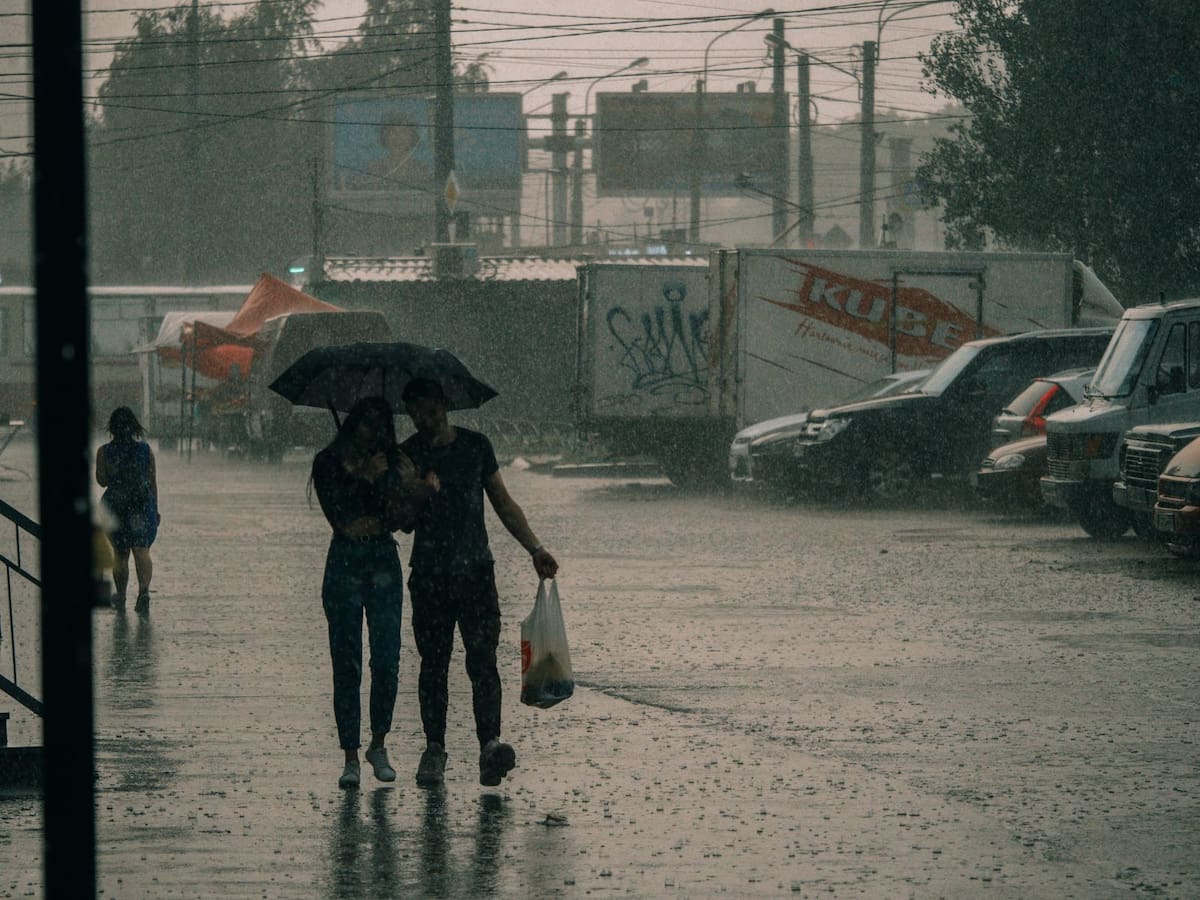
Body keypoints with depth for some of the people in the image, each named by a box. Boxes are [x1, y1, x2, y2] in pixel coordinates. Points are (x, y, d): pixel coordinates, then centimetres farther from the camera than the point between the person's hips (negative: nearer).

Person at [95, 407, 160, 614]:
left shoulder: (104, 452, -5)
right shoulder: (146, 450, 0)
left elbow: (102, 481, -5)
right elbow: (153, 482, 4)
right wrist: (155, 509, 12)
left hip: (116, 505, 0)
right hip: (143, 504, 0)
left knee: (120, 554, 12)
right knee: (141, 550, -4)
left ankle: (120, 597, 22)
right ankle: (144, 590, -27)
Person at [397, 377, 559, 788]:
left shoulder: (476, 446, 7)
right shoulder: (407, 457, 5)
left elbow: (504, 504, 13)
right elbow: (405, 523, 5)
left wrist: (536, 549, 8)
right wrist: (417, 495, -17)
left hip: (476, 571, 0)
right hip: (429, 575, 0)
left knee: (482, 658, -12)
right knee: (433, 663, 3)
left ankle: (490, 744, -22)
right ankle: (434, 748, 10)